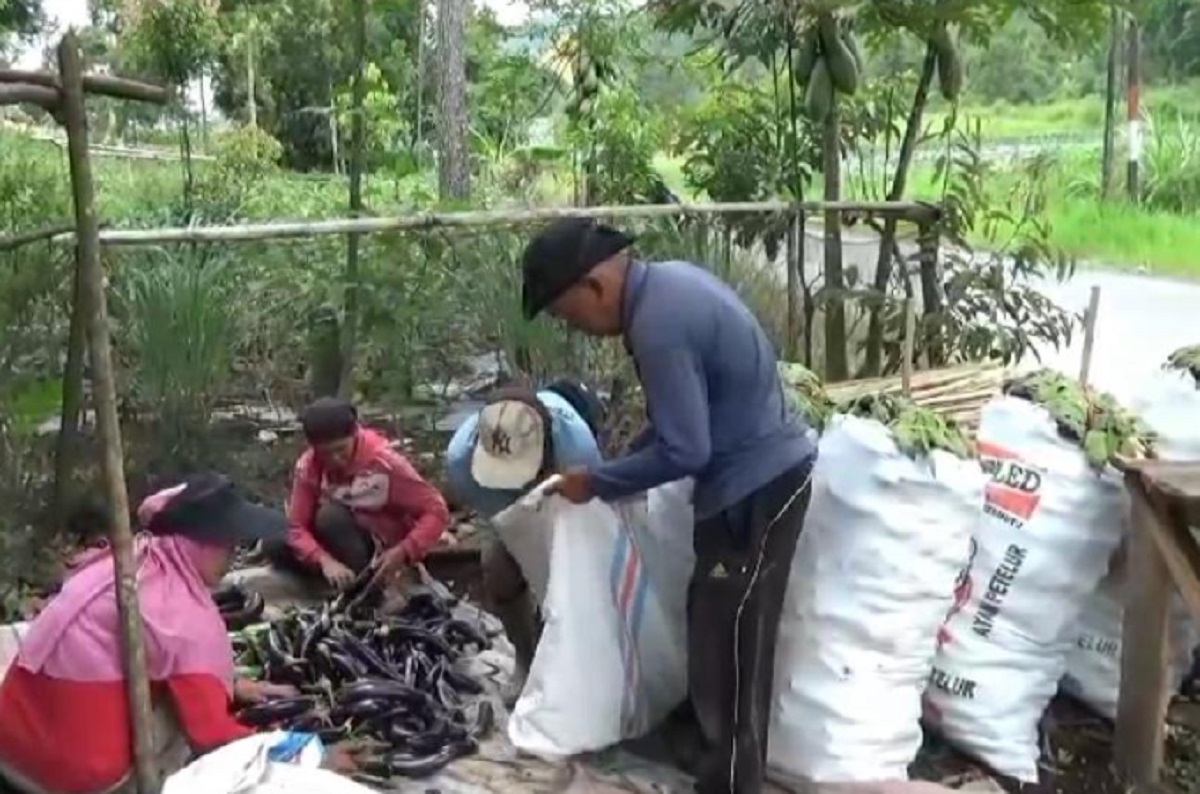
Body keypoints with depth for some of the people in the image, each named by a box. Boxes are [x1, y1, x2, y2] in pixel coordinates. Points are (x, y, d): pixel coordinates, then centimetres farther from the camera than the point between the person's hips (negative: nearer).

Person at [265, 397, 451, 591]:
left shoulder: (385, 461, -24)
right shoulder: (308, 466, -14)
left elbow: (436, 511, -21)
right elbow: (298, 527, -16)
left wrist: (403, 552, -35)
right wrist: (325, 561, -35)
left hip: (383, 551, -5)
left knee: (331, 516, -30)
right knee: (274, 548, -15)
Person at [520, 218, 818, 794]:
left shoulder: (657, 326, -25)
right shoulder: (668, 281, 6)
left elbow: (683, 451, -25)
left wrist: (598, 482, -12)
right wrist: (620, 465, 8)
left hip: (755, 489, -10)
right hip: (757, 476, 10)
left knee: (728, 654, -1)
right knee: (717, 636, 20)